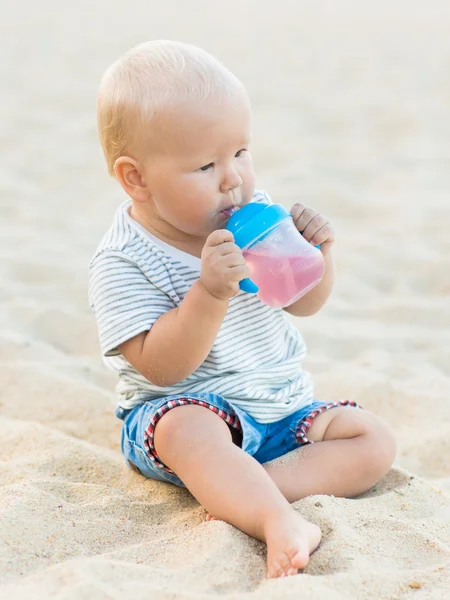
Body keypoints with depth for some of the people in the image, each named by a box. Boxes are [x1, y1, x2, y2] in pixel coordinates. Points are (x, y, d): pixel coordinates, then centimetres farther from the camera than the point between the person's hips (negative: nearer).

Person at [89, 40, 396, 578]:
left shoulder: (253, 215, -1)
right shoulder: (121, 261, -17)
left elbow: (304, 304, 9)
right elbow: (161, 367, -24)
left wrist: (317, 254, -12)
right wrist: (210, 293, -36)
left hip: (282, 405, 6)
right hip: (187, 408, -6)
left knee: (374, 441, -10)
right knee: (190, 430, -38)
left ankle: (244, 488, -26)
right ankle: (282, 523, -50)